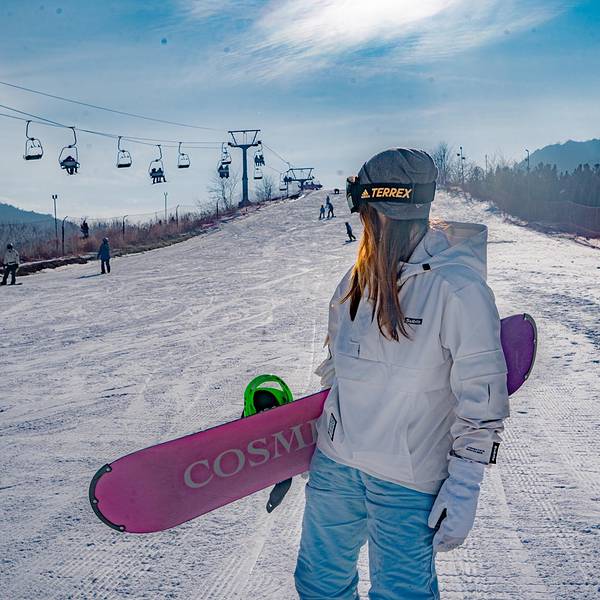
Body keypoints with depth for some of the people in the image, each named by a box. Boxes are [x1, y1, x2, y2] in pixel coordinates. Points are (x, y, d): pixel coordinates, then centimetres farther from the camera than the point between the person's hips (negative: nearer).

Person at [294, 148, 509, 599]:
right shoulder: (360, 278, 1)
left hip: (406, 479, -6)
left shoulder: (458, 287, -19)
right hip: (335, 461, 6)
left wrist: (464, 486, -15)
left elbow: (481, 397, -15)